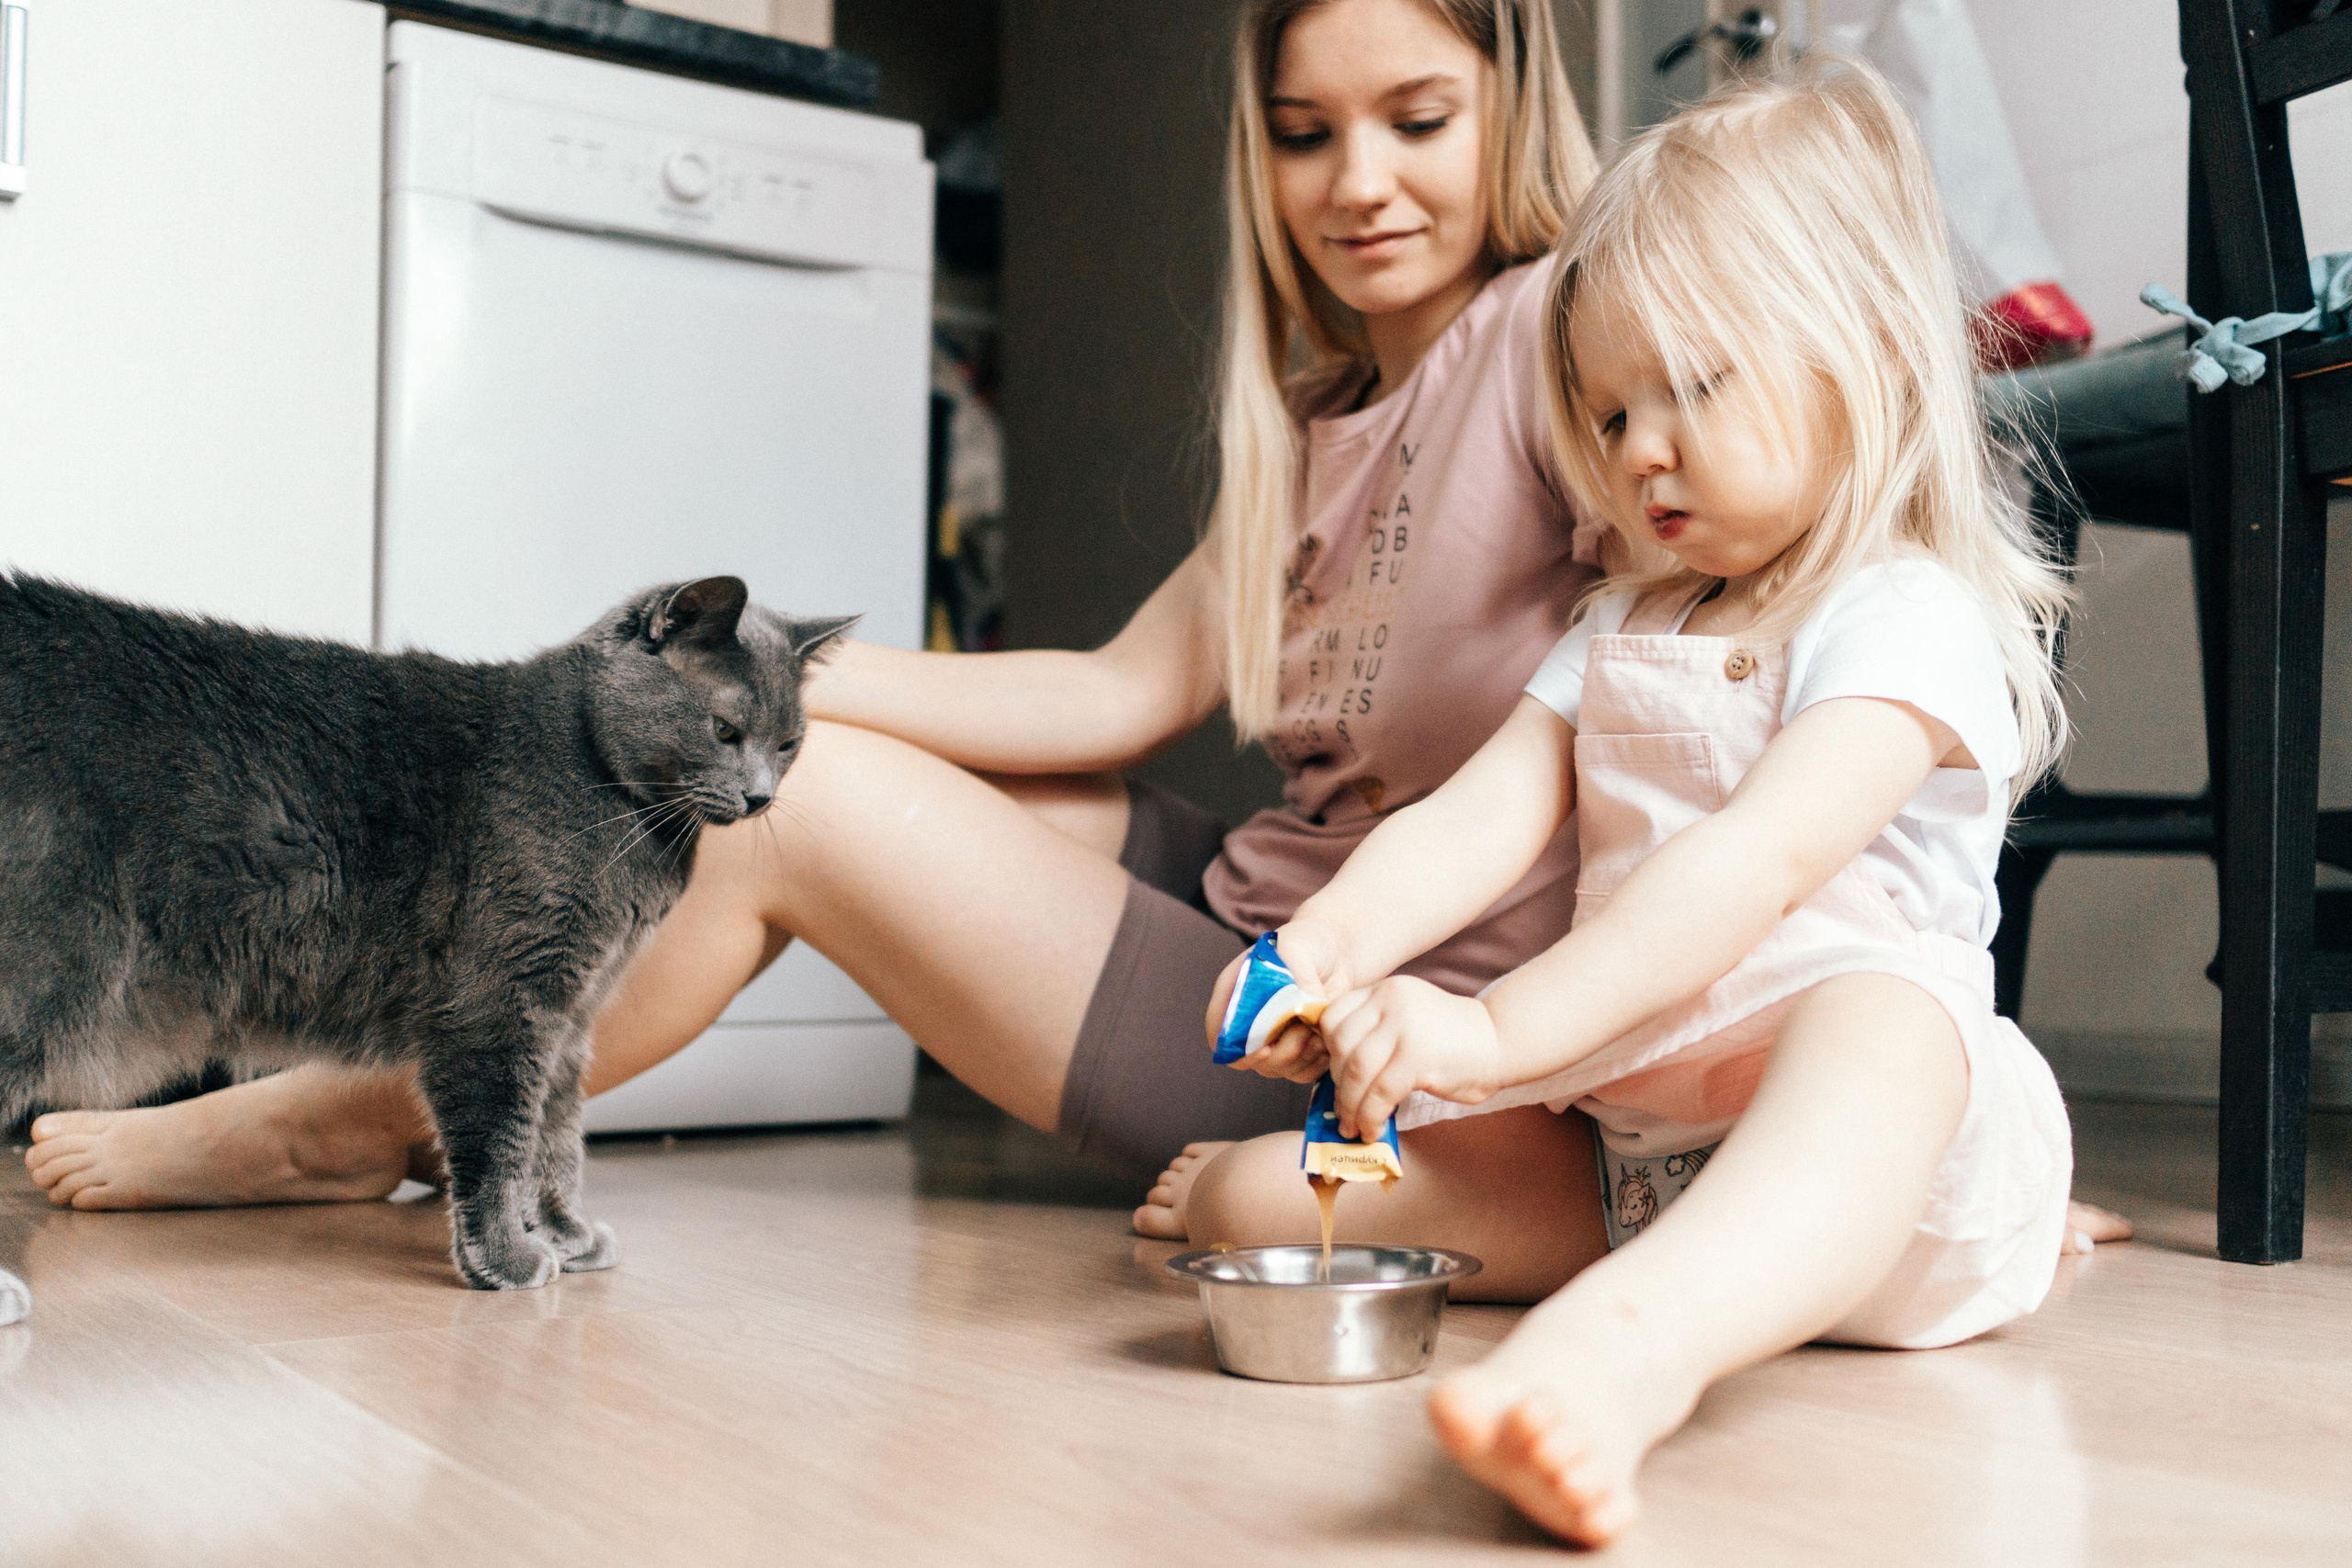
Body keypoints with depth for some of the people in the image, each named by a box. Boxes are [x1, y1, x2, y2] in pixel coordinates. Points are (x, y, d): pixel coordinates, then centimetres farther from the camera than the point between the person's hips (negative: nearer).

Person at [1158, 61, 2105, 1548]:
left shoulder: (1908, 621, -6)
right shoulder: (1622, 630, 19)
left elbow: (1755, 865, -23)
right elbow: (1482, 814, 5)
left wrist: (1497, 1031, -32)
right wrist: (1323, 947, -16)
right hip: (1629, 1132, 7)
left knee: (1877, 1027, -45)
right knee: (1251, 1193, -1)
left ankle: (1632, 1340, -69)